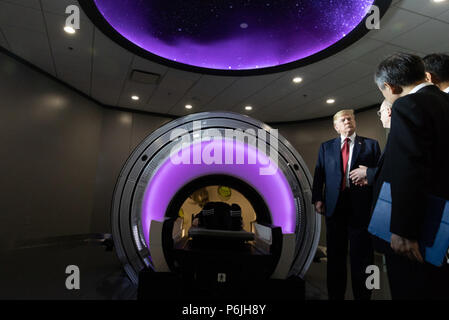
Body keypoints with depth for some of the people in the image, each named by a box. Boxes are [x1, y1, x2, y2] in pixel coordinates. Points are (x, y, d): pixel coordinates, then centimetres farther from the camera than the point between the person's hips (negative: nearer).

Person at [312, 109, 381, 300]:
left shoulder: (371, 145, 9)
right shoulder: (326, 147, 12)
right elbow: (319, 174, 6)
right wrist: (317, 198, -3)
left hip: (361, 206, -1)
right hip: (334, 206, 2)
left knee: (361, 256, 6)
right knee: (335, 256, 11)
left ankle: (362, 296, 23)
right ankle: (335, 295, 26)